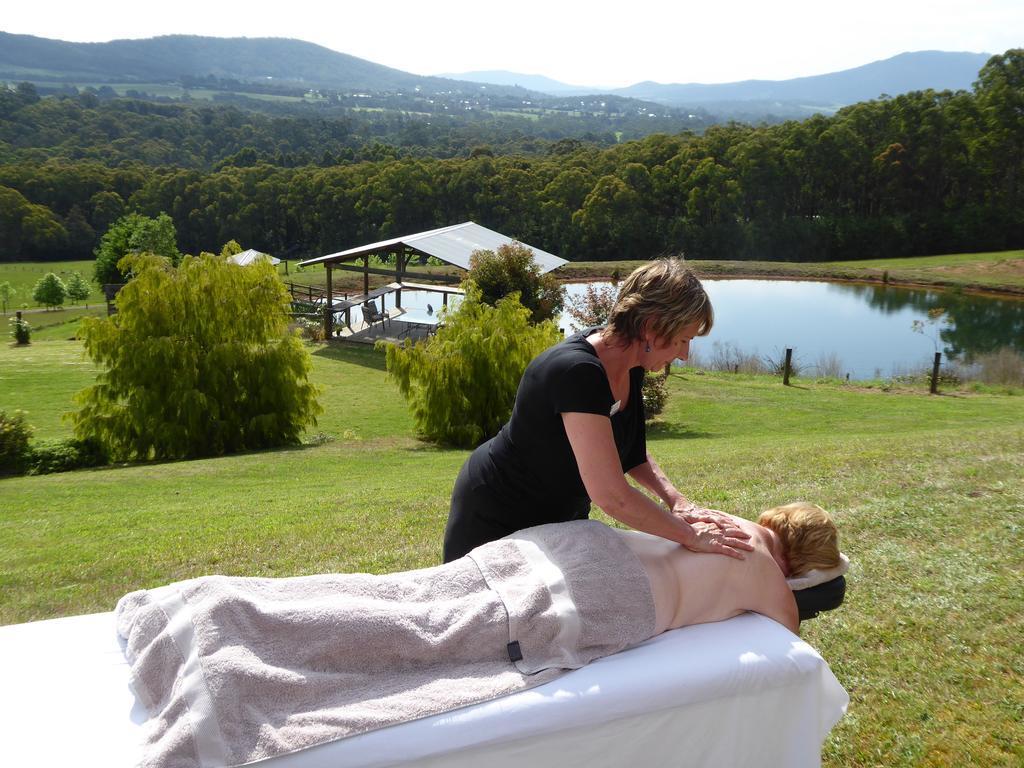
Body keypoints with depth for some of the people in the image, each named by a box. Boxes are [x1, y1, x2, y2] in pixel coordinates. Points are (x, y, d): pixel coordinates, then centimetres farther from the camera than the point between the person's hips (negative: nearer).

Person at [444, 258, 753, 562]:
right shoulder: (577, 372, -35)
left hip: (563, 513, 8)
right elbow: (611, 495, -37)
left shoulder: (631, 368, -8)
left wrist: (675, 499, -11)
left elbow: (631, 454, 5)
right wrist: (691, 536, -27)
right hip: (498, 521, -8)